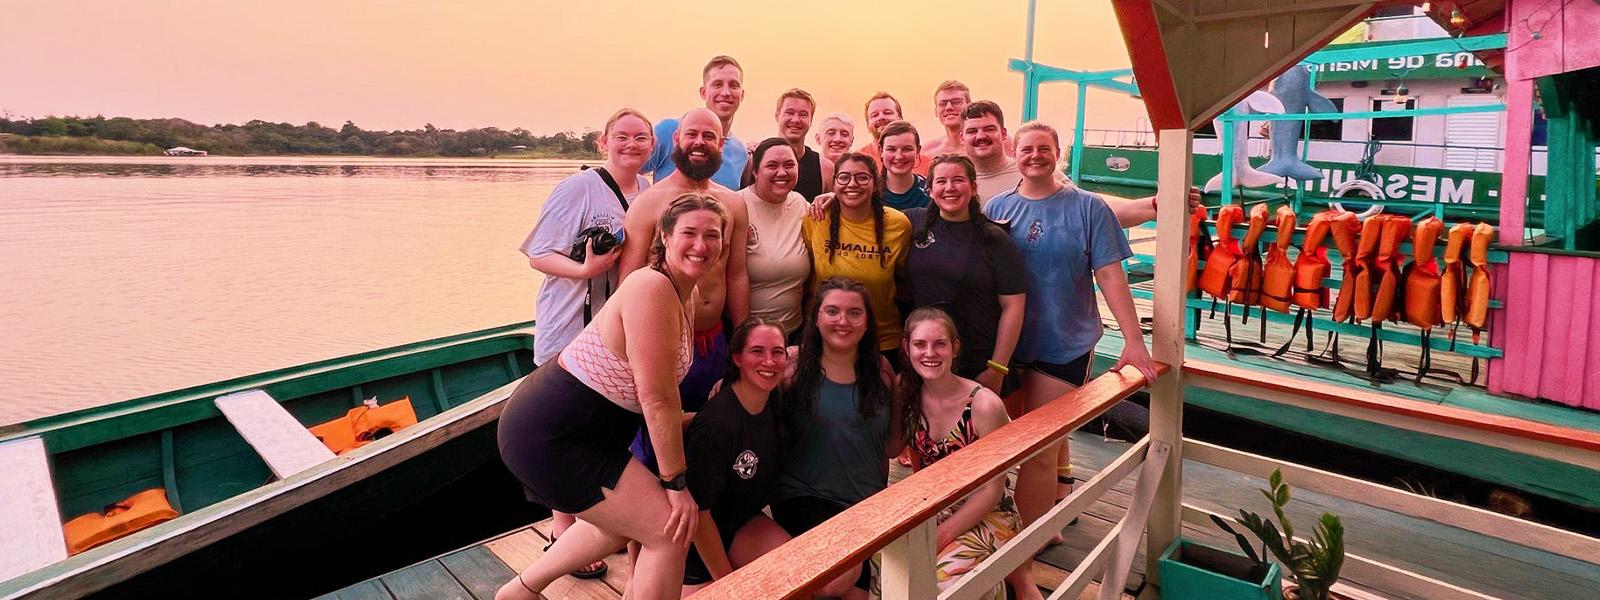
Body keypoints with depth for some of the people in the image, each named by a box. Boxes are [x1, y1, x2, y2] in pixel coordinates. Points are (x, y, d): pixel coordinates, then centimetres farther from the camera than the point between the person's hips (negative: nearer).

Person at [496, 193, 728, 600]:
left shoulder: (686, 294, 7)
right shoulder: (652, 287, -24)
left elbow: (657, 394, 13)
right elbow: (657, 399, -23)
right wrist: (676, 484, -16)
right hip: (551, 439, -11)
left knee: (622, 524, 28)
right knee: (671, 532, -7)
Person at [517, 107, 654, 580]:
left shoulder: (650, 192, 7)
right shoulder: (578, 187, -10)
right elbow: (538, 255, -10)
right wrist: (585, 269, -25)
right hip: (572, 328, -5)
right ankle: (563, 527, 19)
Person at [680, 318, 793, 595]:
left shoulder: (775, 403, -8)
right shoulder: (715, 424, -30)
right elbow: (698, 510, -22)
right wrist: (727, 582, -15)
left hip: (743, 520, 6)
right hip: (695, 538, -6)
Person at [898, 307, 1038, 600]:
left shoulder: (985, 405, -17)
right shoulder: (907, 394, -4)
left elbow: (992, 489, -12)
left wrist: (942, 535, -17)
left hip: (986, 514, -5)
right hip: (931, 510, 5)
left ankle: (1009, 571, 2)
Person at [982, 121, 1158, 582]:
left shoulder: (1087, 208, -4)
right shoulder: (997, 208, 2)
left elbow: (1109, 274, -7)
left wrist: (1134, 340, -11)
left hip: (1065, 345, -3)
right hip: (1011, 344, 3)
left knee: (1041, 449, 0)